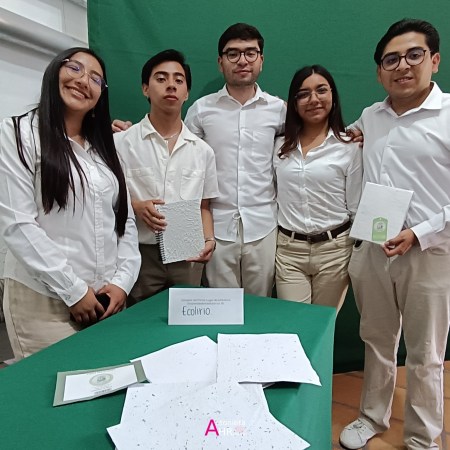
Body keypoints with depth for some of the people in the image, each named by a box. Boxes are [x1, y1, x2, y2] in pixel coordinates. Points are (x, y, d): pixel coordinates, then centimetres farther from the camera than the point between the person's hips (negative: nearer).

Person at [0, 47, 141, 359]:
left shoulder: (104, 147, 14)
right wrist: (74, 290, -14)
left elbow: (126, 220, 8)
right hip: (45, 302, -5)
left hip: (107, 298, 5)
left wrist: (122, 281, -4)